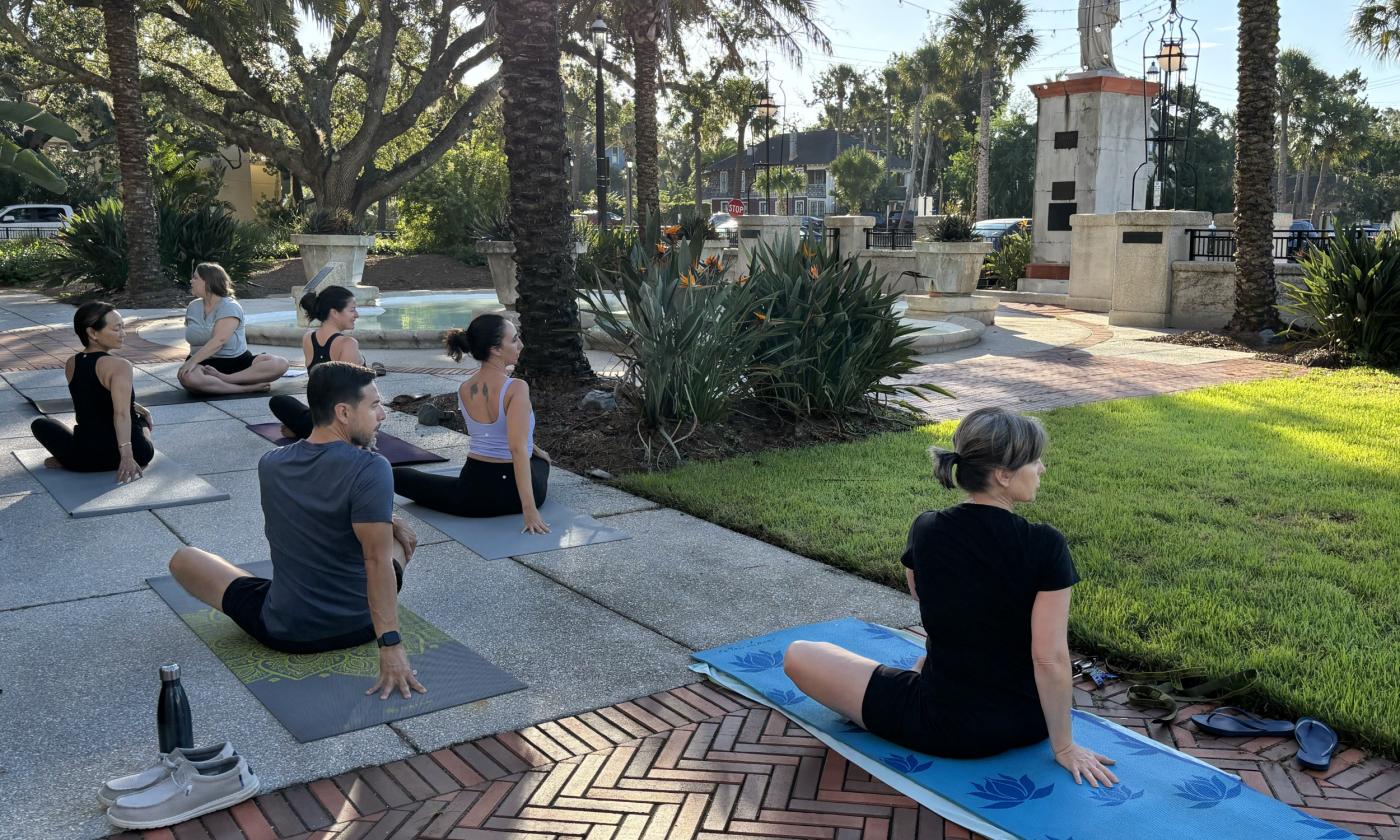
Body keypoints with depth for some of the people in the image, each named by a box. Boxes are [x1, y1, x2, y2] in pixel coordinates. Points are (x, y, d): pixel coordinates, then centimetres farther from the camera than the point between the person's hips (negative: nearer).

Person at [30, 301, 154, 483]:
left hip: (83, 456, 4)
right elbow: (121, 414, -28)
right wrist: (127, 455, -34)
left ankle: (66, 461, 8)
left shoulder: (70, 365, 5)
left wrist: (135, 407, 28)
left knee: (39, 423, 32)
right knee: (141, 419, 34)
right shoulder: (120, 366, -16)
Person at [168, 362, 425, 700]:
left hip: (284, 632, 1)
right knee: (404, 537, 28)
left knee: (182, 558, 21)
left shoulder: (270, 464, -5)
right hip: (360, 626, -1)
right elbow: (378, 562, -27)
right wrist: (391, 646, -26)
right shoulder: (371, 469, -23)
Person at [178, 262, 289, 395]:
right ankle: (248, 387, -36)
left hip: (238, 362, -2)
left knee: (280, 363, -27)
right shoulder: (193, 307, 13)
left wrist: (193, 361, -29)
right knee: (187, 377, -37)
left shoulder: (230, 307, -6)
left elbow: (218, 340, -20)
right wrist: (191, 362, -2)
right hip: (207, 364, 2)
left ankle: (224, 378, -38)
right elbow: (194, 339, 16)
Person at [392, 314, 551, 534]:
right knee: (541, 458, 36)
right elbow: (518, 449, -28)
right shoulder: (516, 388, -19)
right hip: (515, 493, -2)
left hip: (474, 493, 3)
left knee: (397, 475, 24)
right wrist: (530, 509, -30)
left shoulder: (464, 391, 0)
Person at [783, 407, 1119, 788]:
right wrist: (1064, 747, -6)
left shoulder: (925, 531, -10)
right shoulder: (1046, 546, -19)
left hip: (947, 728, -1)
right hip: (1028, 725, 2)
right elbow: (1051, 658, -17)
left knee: (798, 656, 9)